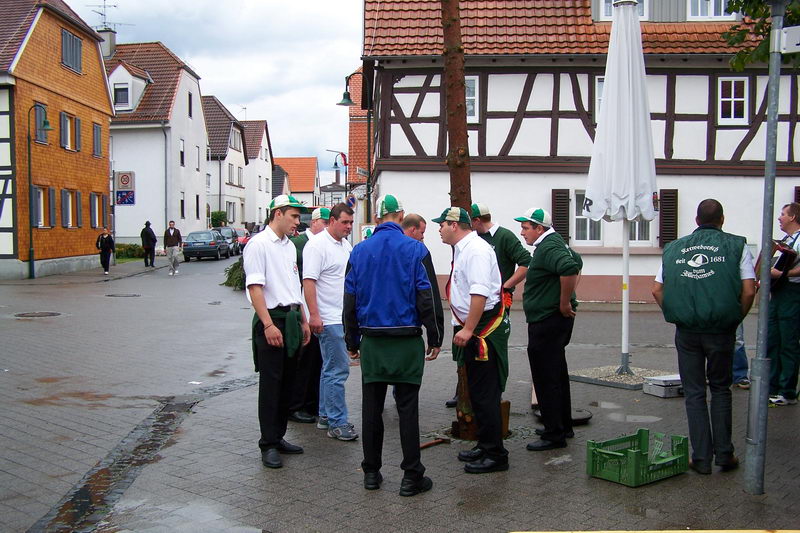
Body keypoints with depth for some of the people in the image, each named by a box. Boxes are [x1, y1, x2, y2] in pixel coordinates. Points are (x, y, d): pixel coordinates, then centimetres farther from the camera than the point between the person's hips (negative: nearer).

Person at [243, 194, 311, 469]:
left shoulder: (289, 246, 16)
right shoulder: (258, 244, -10)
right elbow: (255, 287, -16)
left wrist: (303, 321, 20)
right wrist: (269, 325, -22)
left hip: (292, 319, 8)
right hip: (271, 320, -8)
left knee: (287, 382, 12)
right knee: (270, 383, -3)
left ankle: (278, 437, 24)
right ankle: (268, 445, 6)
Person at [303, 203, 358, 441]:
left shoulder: (345, 245, 15)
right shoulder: (317, 245, -12)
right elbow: (309, 281, -18)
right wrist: (314, 315, -22)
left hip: (344, 318, 9)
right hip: (329, 320, -9)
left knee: (331, 369, 15)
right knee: (337, 370, -7)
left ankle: (325, 416, 25)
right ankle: (337, 423, -1)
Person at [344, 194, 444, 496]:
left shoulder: (359, 251, 4)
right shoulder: (415, 249, -6)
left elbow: (349, 300, 8)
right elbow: (428, 298, -7)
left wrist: (352, 341, 17)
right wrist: (435, 339, 2)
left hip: (371, 342, 3)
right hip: (407, 342, -3)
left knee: (371, 407, 11)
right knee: (407, 408, 3)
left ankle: (371, 472, 19)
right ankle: (412, 477, 8)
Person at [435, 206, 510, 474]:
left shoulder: (476, 250, -16)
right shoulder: (463, 249, 17)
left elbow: (480, 293, -25)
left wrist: (468, 329, -26)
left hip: (485, 329, -11)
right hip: (472, 329, 11)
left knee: (485, 394, -6)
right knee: (477, 391, 17)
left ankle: (495, 454, 1)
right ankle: (485, 445, 27)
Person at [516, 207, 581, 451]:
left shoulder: (548, 248, -19)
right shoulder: (554, 244, 14)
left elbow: (570, 268, -37)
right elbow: (577, 262, 30)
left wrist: (565, 303, -26)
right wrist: (567, 298, 21)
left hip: (547, 320, -11)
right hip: (554, 320, 11)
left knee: (546, 379, -5)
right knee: (557, 374, 20)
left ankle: (554, 434, 2)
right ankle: (563, 426, 31)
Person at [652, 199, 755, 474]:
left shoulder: (674, 248, 7)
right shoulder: (736, 245, 0)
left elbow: (657, 290, 5)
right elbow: (749, 291, -7)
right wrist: (736, 318, 7)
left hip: (686, 332, 1)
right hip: (721, 330, -1)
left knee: (694, 392, 10)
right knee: (720, 389, 16)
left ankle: (701, 457, 12)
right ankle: (723, 453, 18)